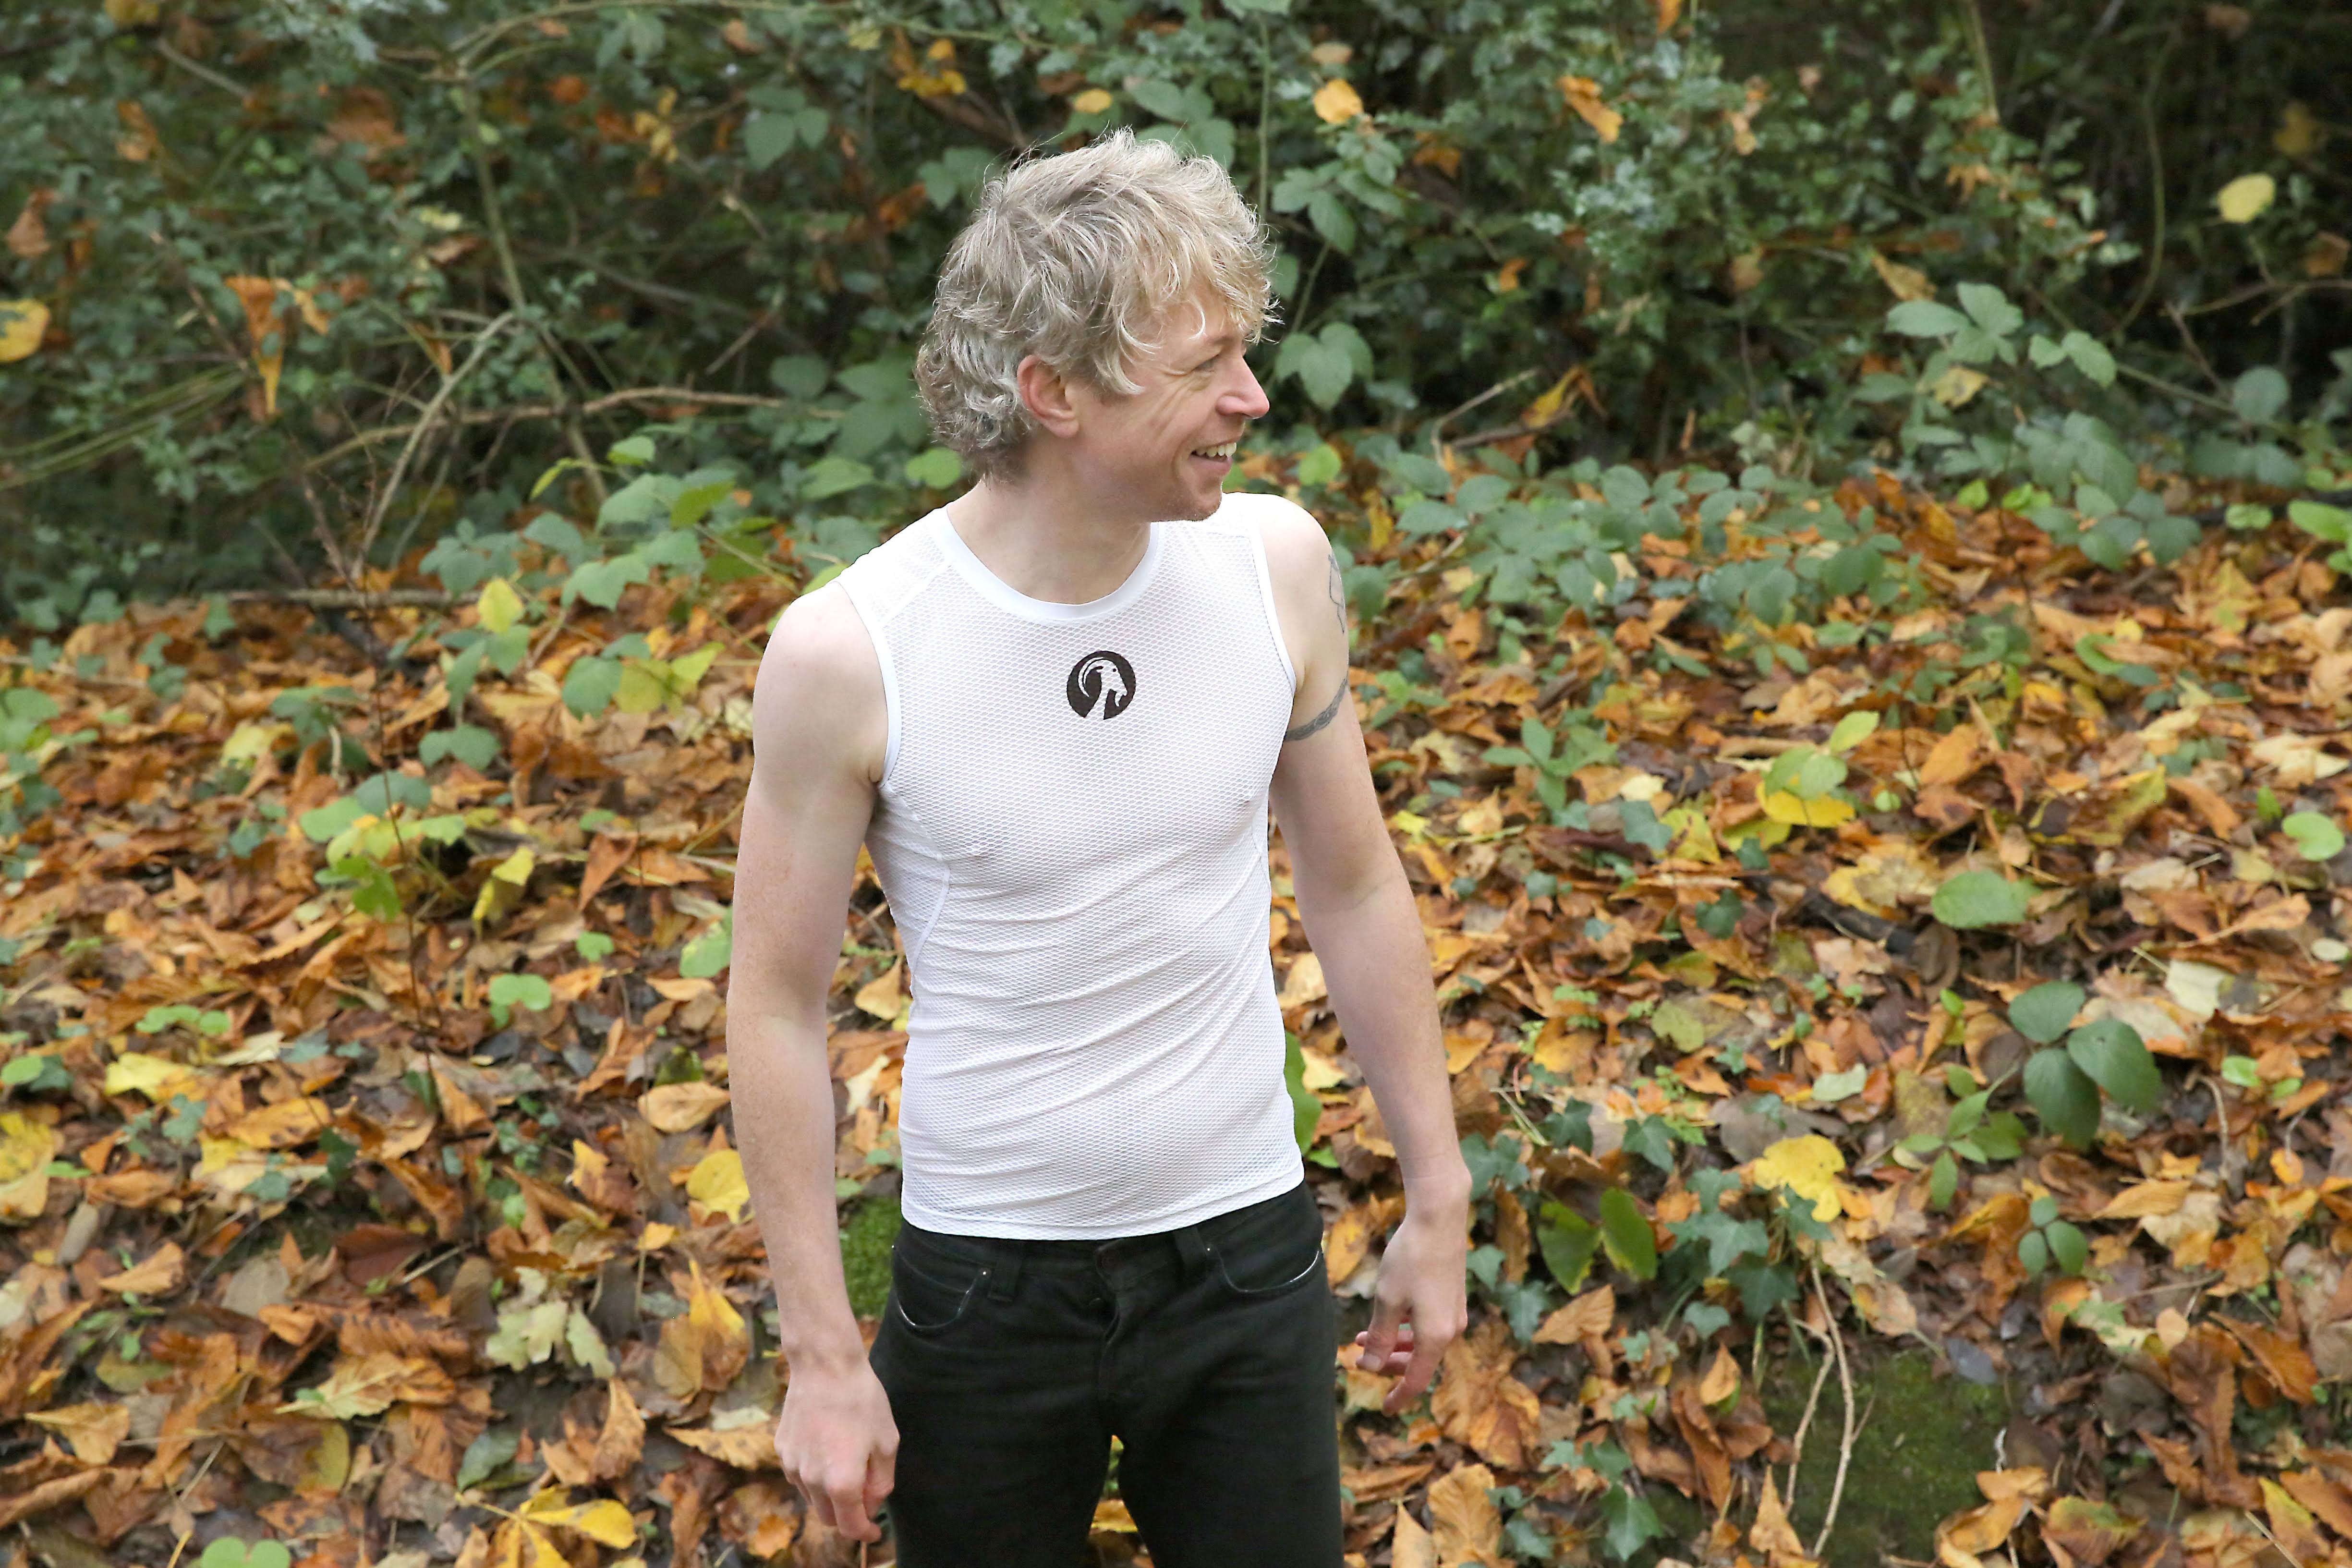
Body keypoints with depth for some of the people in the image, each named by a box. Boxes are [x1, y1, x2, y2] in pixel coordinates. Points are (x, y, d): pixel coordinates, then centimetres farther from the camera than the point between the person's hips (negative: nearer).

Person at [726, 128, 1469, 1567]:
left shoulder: (1277, 563, -10)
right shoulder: (848, 652, -19)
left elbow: (1355, 886, 1)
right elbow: (778, 1005, -9)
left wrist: (1439, 1201, 6)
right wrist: (823, 1354, -7)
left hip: (1250, 1248, 3)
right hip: (987, 1279, -2)